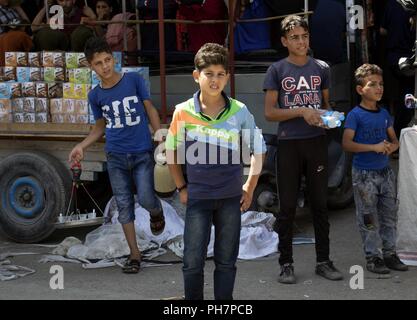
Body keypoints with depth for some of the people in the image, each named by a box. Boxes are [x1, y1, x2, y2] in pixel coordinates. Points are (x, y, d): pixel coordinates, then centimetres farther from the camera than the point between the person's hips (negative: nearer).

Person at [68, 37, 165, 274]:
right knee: (124, 205, 3)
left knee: (146, 199, -12)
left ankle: (157, 213, 25)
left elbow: (150, 109, 3)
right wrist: (82, 146, 1)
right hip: (116, 157, 2)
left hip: (142, 154, -2)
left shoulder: (134, 80, -4)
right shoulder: (96, 95, 3)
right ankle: (135, 254, 13)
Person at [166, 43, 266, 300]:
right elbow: (172, 151, 6)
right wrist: (181, 187, 5)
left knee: (227, 260, 9)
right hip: (198, 197, -1)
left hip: (231, 197, 1)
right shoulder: (183, 111, -6)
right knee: (193, 261, 2)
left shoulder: (239, 111, -4)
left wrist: (250, 188, 5)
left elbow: (258, 149, 7)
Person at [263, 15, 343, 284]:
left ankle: (324, 261, 16)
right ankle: (286, 264, 10)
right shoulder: (277, 70, -1)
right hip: (289, 144, -2)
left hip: (317, 143, 3)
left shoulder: (322, 68, 7)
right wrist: (301, 111, -17)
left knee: (320, 204, 8)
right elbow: (269, 112, -5)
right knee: (288, 206, 3)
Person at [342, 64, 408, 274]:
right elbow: (347, 144, -17)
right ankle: (372, 257, 9)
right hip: (364, 174, -6)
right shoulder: (355, 115, -10)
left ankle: (390, 254, 20)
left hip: (385, 171, 6)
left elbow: (394, 140, 17)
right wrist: (374, 147, -21)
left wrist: (391, 147, -7)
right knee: (369, 218, 0)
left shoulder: (384, 114, 9)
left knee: (389, 215, 10)